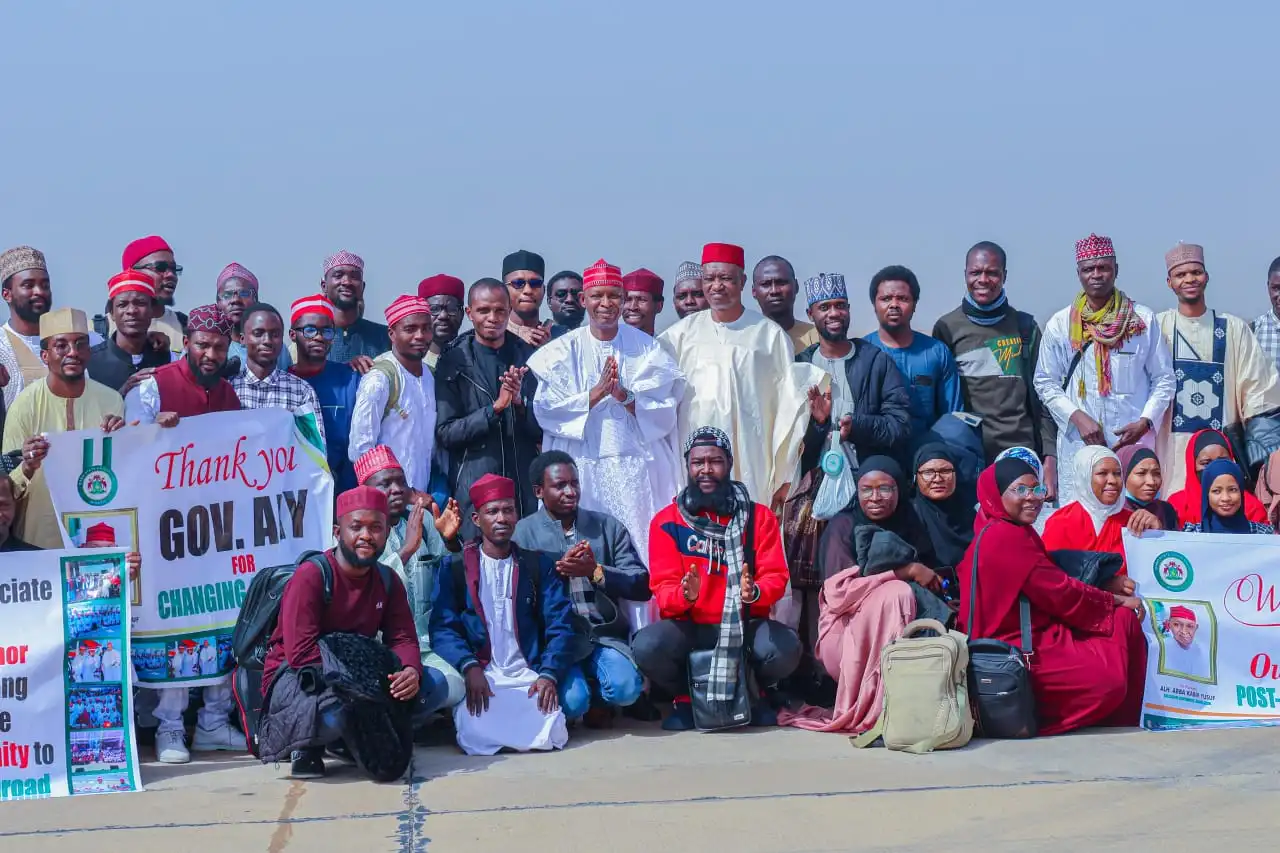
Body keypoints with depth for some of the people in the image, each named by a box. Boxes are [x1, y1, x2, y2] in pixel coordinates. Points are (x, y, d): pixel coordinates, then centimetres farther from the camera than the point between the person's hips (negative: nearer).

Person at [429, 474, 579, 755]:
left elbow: (560, 626, 3)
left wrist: (549, 674, -14)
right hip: (480, 677, -1)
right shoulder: (455, 566, 8)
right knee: (477, 737, -30)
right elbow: (442, 627, -3)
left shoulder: (539, 564, 12)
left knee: (575, 699, -28)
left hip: (529, 676, 2)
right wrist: (470, 668, -21)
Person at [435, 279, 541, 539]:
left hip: (525, 486, 2)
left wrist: (520, 403, -13)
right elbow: (445, 433, -4)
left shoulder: (529, 358, 7)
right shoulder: (454, 363, 1)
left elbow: (544, 430, 6)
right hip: (474, 487, -2)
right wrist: (495, 408, -15)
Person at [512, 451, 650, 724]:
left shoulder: (608, 526, 9)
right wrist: (558, 570, -18)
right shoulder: (522, 533, 3)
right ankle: (581, 697, 11)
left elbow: (642, 586, 2)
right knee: (571, 700, -28)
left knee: (625, 689, -26)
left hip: (604, 635, 2)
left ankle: (598, 698, 11)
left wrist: (596, 571, -14)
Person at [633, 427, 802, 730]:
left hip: (744, 625, 1)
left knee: (786, 647, -31)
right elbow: (662, 586, -6)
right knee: (646, 645, -32)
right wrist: (685, 595, -30)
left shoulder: (759, 516, 2)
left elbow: (775, 576, -4)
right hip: (687, 626, 0)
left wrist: (754, 592, -28)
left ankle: (752, 694, 8)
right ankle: (686, 698, 4)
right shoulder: (666, 521, -1)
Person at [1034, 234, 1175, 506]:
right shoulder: (1060, 325, 5)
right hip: (1077, 445, 0)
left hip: (1134, 443, 0)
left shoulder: (1143, 320, 4)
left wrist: (1145, 421, -6)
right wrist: (1077, 417, -7)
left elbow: (1164, 379, 8)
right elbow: (1045, 383, 8)